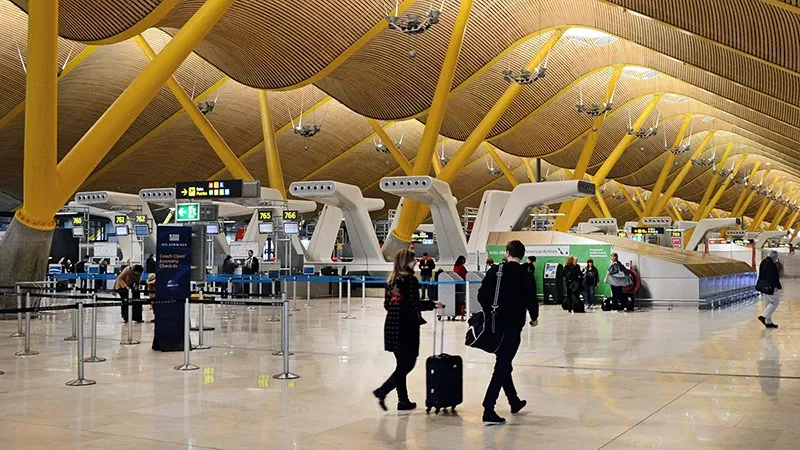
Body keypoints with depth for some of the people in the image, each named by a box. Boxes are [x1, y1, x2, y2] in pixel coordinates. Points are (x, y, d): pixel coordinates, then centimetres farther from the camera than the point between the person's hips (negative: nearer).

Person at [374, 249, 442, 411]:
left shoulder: (392, 279, 11)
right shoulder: (410, 279, -11)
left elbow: (387, 304, 13)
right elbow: (415, 304, -14)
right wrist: (433, 304, -3)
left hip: (391, 324, 8)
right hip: (407, 326, -8)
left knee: (402, 363, 13)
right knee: (408, 363, 0)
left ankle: (403, 400, 16)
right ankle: (382, 391, -9)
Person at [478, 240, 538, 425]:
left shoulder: (495, 270, 1)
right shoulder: (526, 275, -7)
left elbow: (482, 295, -2)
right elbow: (531, 300, -9)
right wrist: (534, 317, 11)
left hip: (495, 324, 4)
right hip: (513, 326, -4)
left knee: (503, 363, 20)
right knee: (502, 367, -4)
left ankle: (514, 401, 35)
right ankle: (488, 410, -12)